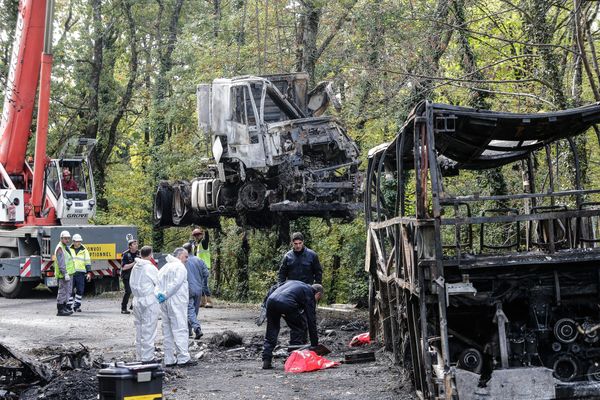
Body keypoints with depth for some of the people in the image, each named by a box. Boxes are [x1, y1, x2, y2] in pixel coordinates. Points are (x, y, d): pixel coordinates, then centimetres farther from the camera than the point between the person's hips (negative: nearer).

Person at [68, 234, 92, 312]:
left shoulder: (84, 250, 8)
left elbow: (88, 262, 8)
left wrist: (89, 272, 1)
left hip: (80, 273, 0)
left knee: (80, 290, -1)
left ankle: (77, 306, 8)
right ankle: (69, 306, 3)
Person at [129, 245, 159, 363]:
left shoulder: (135, 267, 7)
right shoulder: (151, 268, -13)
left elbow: (131, 283, 13)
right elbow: (159, 283, -8)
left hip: (137, 301, 7)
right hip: (150, 301, -7)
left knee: (139, 329, 14)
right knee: (149, 330, -3)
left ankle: (139, 356, 19)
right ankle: (147, 357, -2)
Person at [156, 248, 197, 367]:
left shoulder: (164, 267, 18)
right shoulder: (180, 267, -7)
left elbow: (157, 282, 8)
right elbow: (176, 283, -17)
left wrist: (159, 294, -5)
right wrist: (165, 295, -11)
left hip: (164, 303, 8)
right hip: (176, 302, -8)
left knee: (167, 330, 10)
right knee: (180, 329, -7)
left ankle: (169, 359, 11)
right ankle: (183, 358, -10)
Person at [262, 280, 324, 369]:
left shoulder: (295, 283, 35)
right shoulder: (310, 295, 16)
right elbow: (311, 321, 14)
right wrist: (315, 345, 17)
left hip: (271, 299, 6)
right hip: (287, 303, -6)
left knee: (271, 332, 20)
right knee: (299, 328, 16)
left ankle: (266, 361, 16)